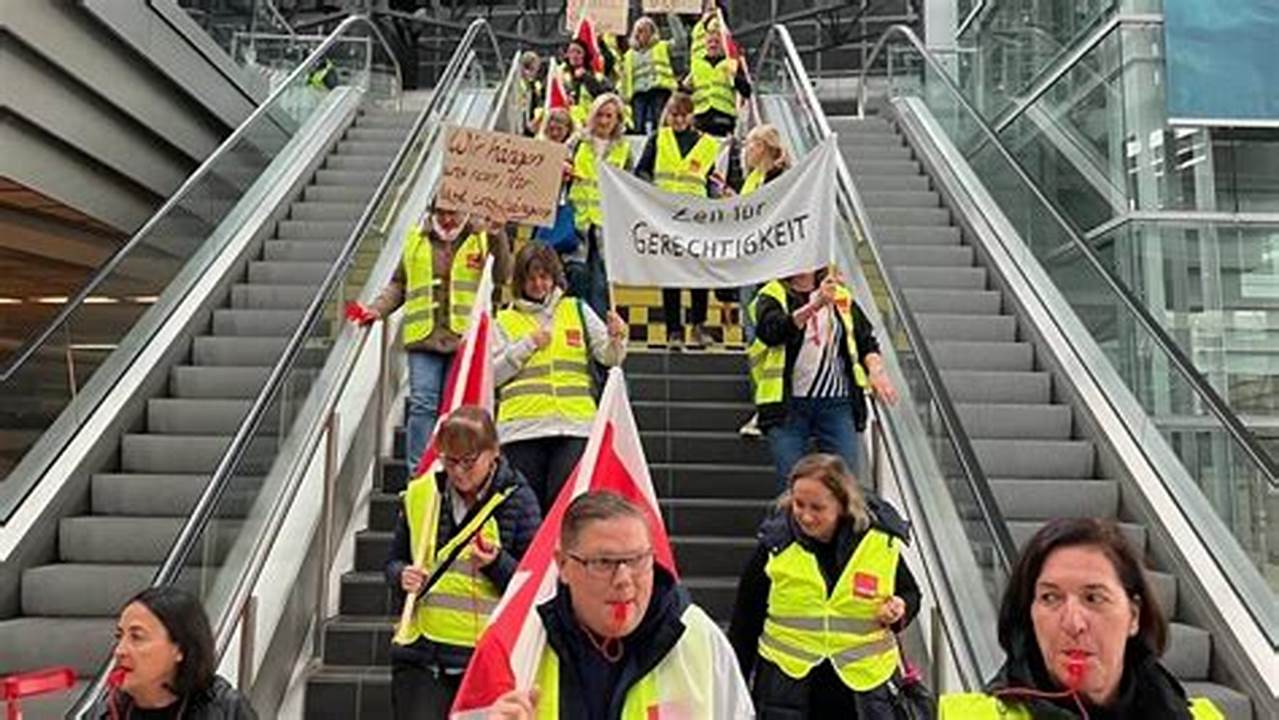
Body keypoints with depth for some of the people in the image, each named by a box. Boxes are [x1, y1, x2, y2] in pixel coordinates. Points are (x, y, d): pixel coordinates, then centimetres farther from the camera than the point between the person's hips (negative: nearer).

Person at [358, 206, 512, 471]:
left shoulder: (482, 238, 7)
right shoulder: (415, 238, 14)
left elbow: (503, 276, -6)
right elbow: (399, 284, 22)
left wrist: (499, 237, -16)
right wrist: (377, 309, 9)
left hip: (465, 339, -1)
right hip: (424, 338, 2)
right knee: (423, 404, -3)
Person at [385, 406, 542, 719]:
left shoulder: (516, 499, -5)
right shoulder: (420, 494, 4)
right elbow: (394, 561, 16)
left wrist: (496, 563, -21)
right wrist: (403, 575, -7)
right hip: (421, 654, 2)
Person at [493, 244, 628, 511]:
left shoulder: (578, 310, 14)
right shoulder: (504, 321, 12)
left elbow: (609, 357, 7)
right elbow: (492, 375, 3)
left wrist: (616, 338, -13)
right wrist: (528, 344, -3)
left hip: (575, 425, 0)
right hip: (523, 428, 0)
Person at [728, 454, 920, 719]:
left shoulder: (881, 543, -8)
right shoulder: (775, 547, -9)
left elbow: (910, 593, 12)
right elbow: (745, 622, 1)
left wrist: (900, 610, -11)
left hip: (865, 687, 1)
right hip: (786, 685, 0)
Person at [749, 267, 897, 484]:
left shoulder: (841, 296, 15)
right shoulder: (772, 296, 1)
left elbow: (865, 338, 13)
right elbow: (769, 331, -20)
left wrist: (876, 370, -8)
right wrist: (815, 305, -33)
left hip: (837, 403, 3)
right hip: (788, 403, -3)